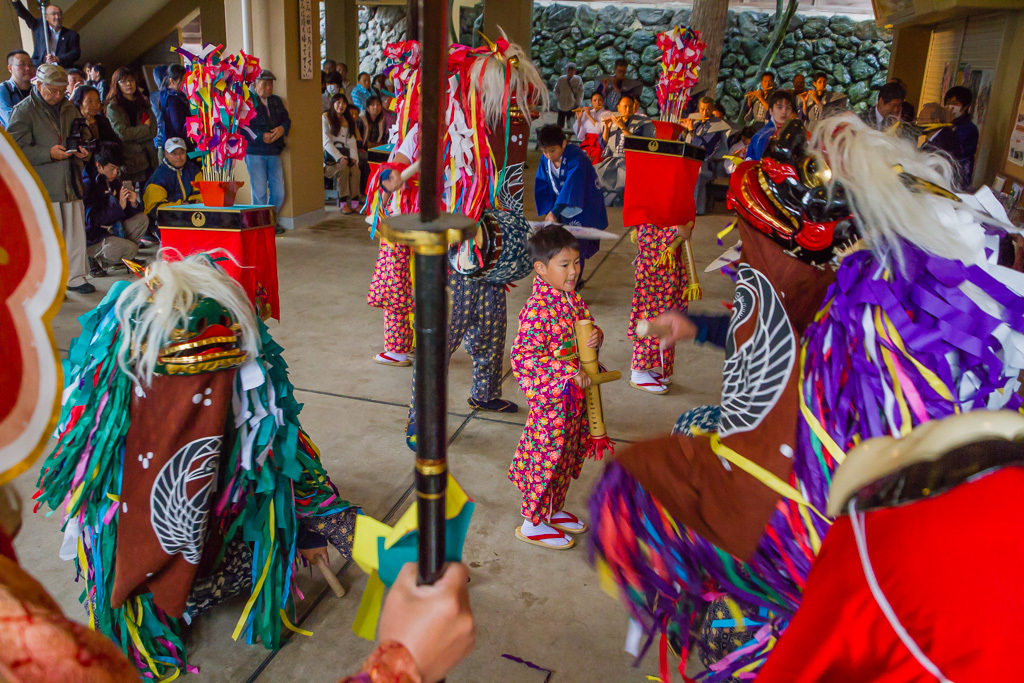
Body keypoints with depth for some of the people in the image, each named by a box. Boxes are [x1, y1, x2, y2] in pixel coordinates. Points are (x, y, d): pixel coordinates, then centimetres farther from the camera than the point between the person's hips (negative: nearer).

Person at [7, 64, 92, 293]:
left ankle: (75, 277, 17)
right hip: (43, 185, -5)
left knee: (76, 232, 6)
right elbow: (16, 148, -8)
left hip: (70, 181, 5)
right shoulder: (23, 111, -2)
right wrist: (49, 153, -18)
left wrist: (82, 150, 5)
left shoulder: (69, 108, 15)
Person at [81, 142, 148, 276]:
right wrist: (119, 205, -29)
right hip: (92, 238, -8)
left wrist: (133, 204, -15)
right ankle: (94, 259, -1)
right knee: (130, 249, -26)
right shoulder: (87, 184, -16)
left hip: (112, 229, 8)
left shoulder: (115, 181, 7)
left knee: (142, 218, -8)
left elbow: (127, 213, 9)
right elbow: (91, 220, -24)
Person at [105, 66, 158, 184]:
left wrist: (134, 137, -8)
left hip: (148, 159, 4)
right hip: (128, 160, -4)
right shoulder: (113, 107, 1)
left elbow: (153, 131, 5)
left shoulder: (143, 103, 15)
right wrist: (145, 128, -1)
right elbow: (122, 133, -11)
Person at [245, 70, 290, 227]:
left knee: (279, 193, 6)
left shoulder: (276, 101, 16)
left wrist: (282, 128, -9)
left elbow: (286, 119, 13)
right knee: (259, 193, -3)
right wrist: (261, 136, -20)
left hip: (274, 153, 5)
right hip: (255, 153, -5)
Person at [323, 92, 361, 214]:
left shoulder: (349, 120, 21)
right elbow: (327, 142, -6)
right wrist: (339, 157, -19)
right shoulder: (326, 118, 4)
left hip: (346, 155, 4)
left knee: (355, 169, -29)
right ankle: (343, 203, -29)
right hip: (330, 157, -4)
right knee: (343, 169, -33)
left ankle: (355, 202, -31)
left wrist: (354, 157, -7)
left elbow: (352, 141, 12)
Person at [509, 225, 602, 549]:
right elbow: (523, 358, -26)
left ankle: (553, 510, 40)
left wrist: (596, 336, -7)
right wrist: (570, 371, -27)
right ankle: (532, 524, 21)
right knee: (546, 459, 4)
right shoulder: (538, 309, -22)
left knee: (567, 456, 21)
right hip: (550, 399, -9)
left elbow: (587, 327, 18)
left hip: (575, 395, 9)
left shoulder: (573, 299, 4)